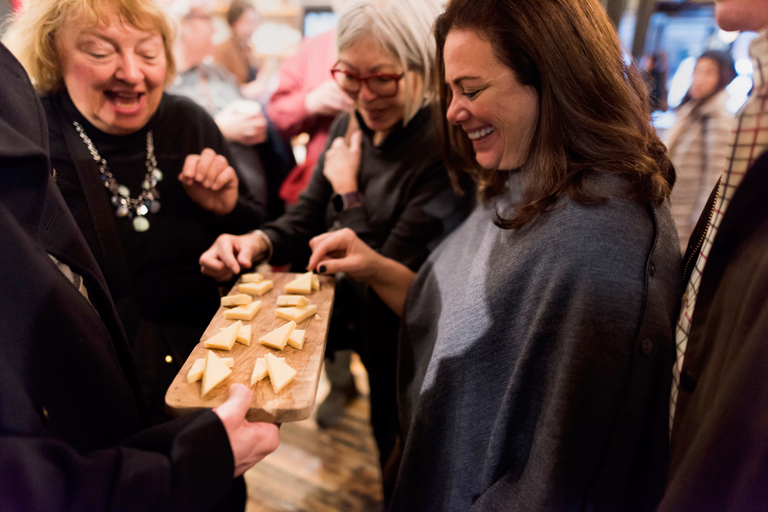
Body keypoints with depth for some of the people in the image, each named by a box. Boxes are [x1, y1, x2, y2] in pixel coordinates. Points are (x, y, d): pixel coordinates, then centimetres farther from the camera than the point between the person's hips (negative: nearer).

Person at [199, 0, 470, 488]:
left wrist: (347, 192, -19)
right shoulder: (351, 125, -3)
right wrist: (258, 241, -16)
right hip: (364, 340, 7)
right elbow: (308, 219, 3)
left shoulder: (445, 153, -29)